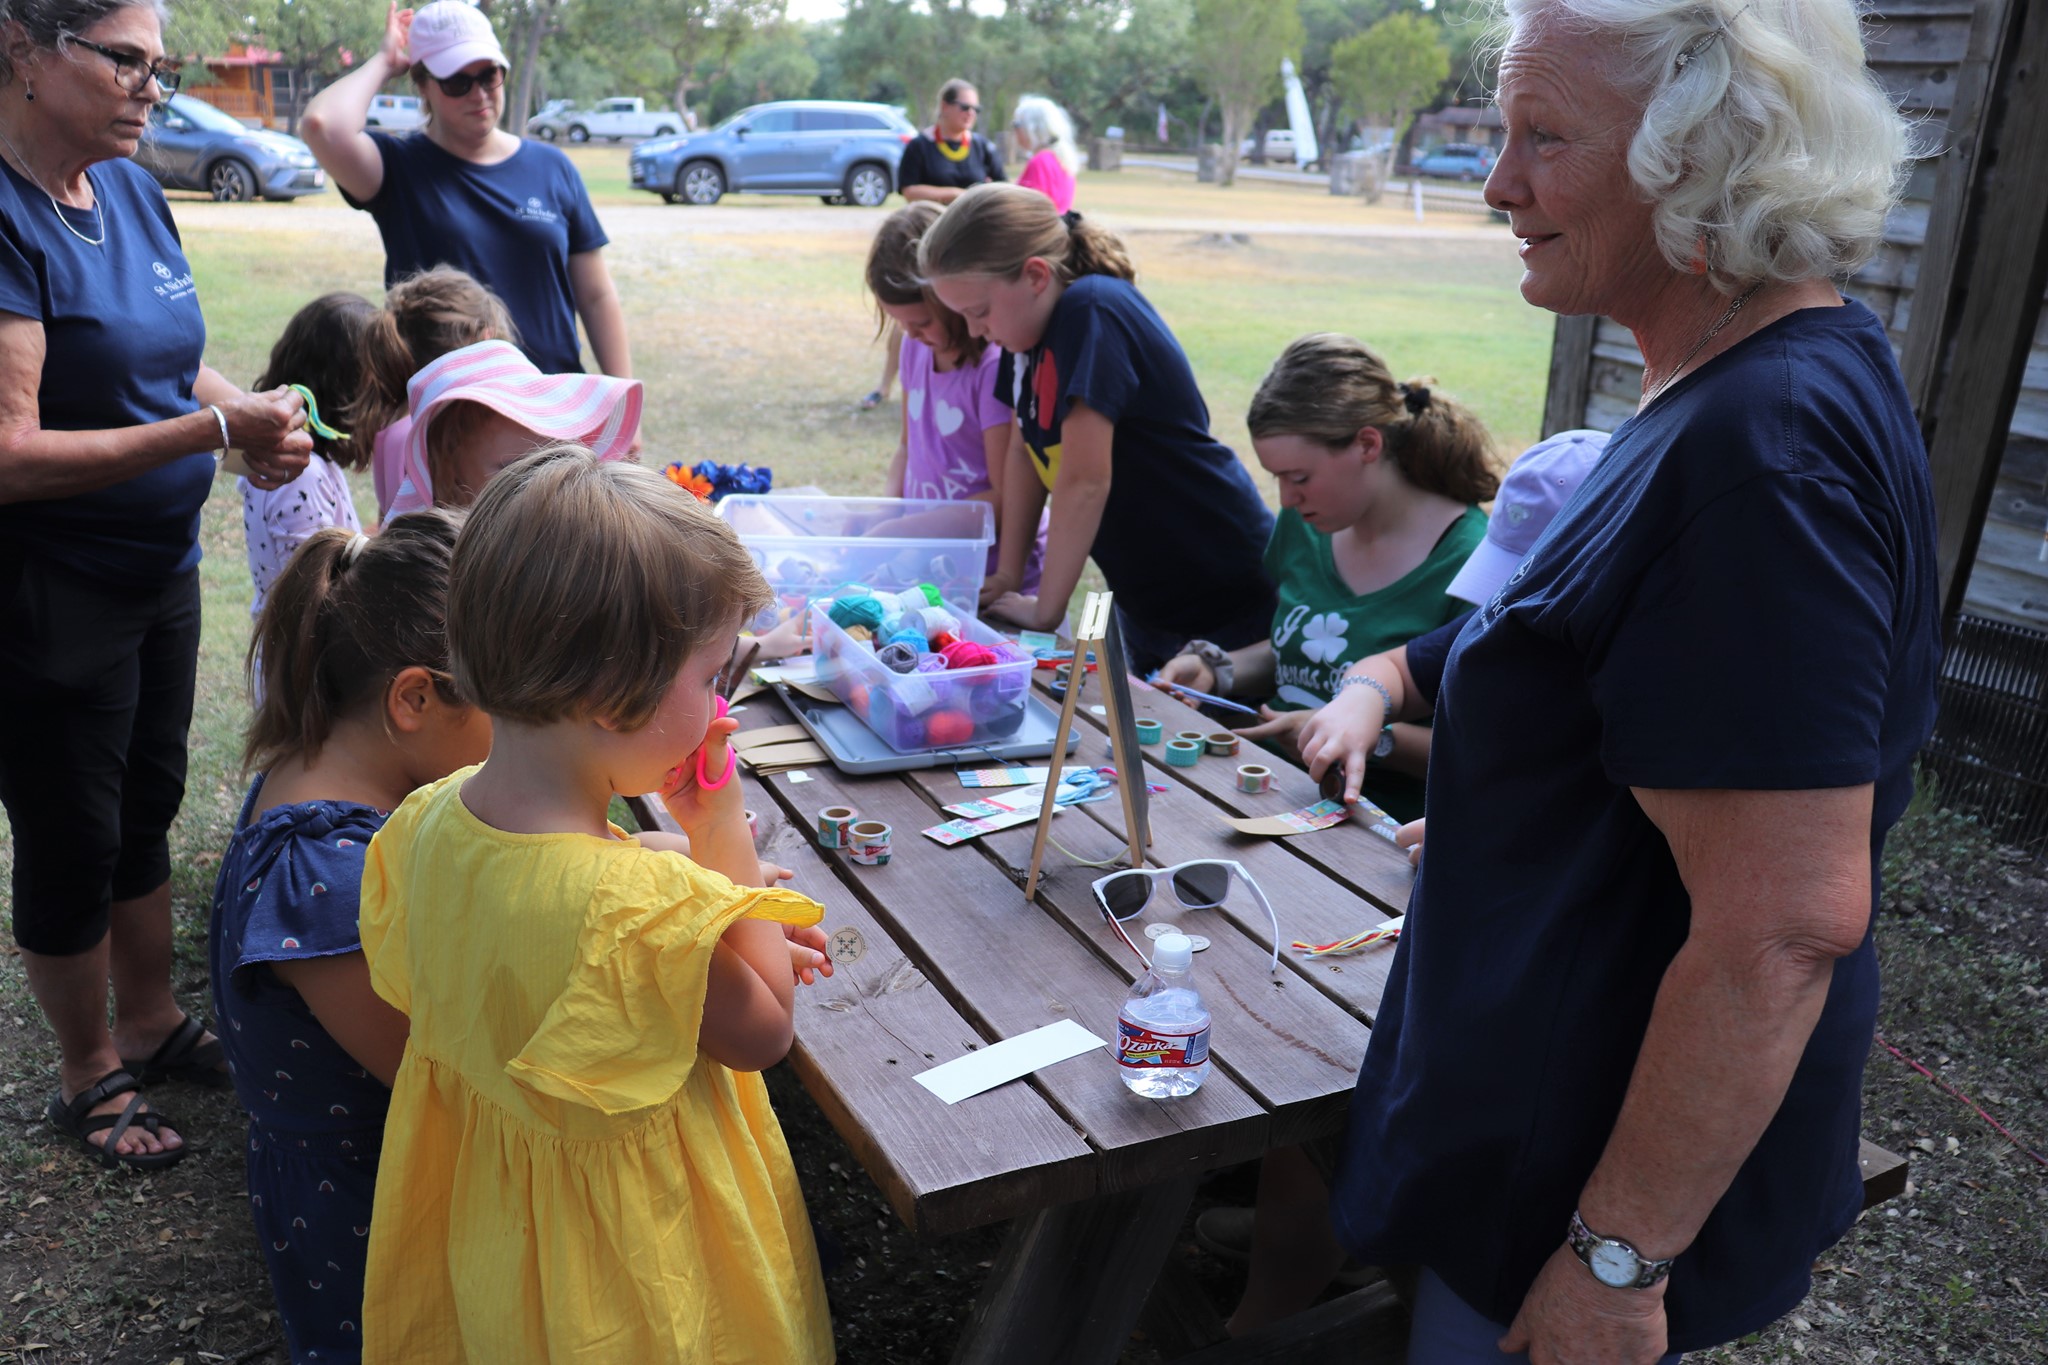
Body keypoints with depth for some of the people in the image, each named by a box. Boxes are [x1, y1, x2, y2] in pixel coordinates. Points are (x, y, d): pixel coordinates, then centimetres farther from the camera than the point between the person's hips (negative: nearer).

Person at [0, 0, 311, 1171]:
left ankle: (153, 1027, 41)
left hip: (160, 573, 8)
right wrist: (214, 430, -28)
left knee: (148, 809, 21)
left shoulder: (132, 189, 3)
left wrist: (252, 416, -6)